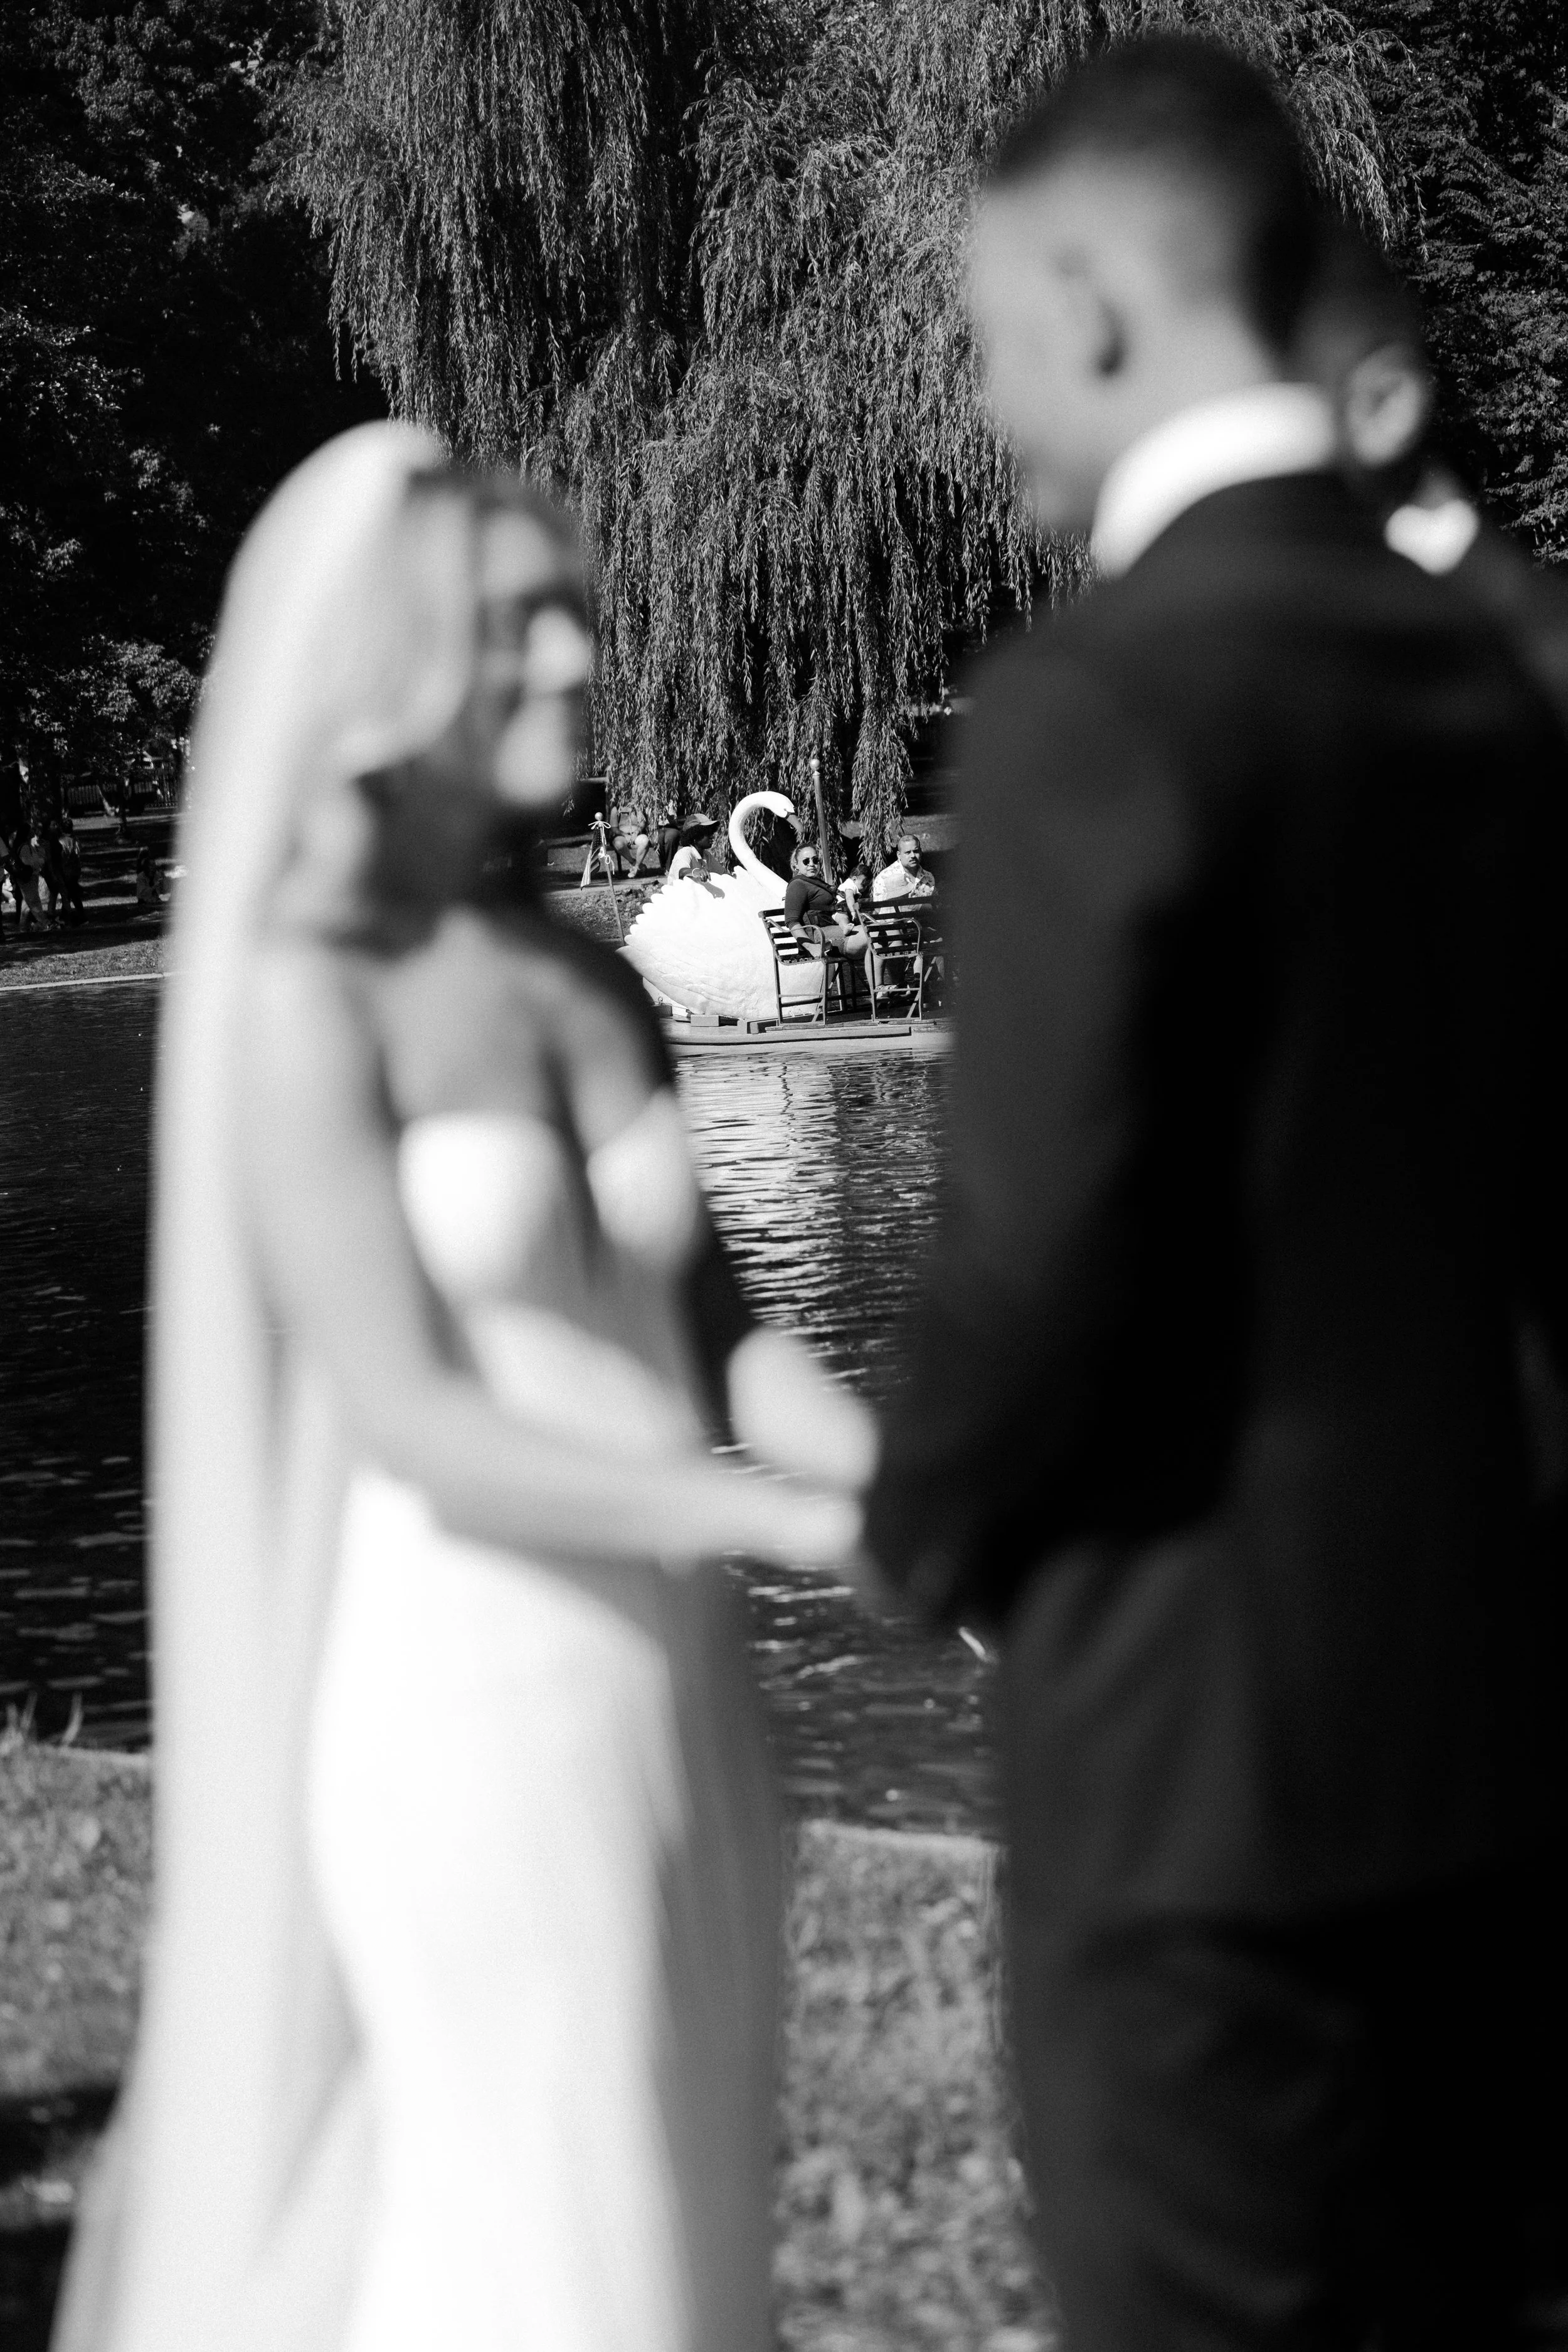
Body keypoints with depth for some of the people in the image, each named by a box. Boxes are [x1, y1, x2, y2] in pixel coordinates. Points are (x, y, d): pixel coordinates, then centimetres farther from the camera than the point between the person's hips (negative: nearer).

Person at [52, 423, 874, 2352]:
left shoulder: (588, 985, 10)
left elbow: (720, 1345, 8)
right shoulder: (296, 998, -11)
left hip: (671, 1703, 7)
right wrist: (821, 1527, -24)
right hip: (472, 1716, -7)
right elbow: (417, 1433, -18)